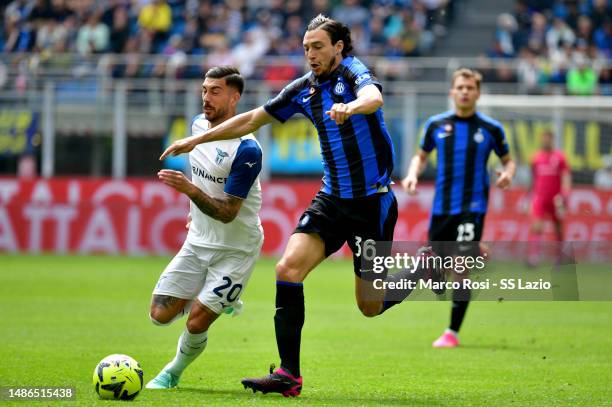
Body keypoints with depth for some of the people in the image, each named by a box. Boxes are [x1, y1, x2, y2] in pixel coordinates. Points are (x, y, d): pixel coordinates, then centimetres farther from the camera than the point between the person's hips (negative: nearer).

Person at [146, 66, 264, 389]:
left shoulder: (246, 150, -23)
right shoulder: (198, 124, 0)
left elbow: (228, 214, -25)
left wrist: (190, 191, -38)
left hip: (235, 250, -7)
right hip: (198, 242, 7)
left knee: (196, 323, -13)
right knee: (160, 314, -1)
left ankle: (173, 373, 17)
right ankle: (214, 299, 27)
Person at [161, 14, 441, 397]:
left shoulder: (355, 72, -13)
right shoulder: (304, 89, 7)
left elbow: (374, 97, -38)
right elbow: (253, 119, 17)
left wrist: (350, 107, -61)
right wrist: (197, 139, 16)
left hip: (372, 201, -6)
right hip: (332, 198, 6)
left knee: (371, 306, -2)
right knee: (289, 268, -15)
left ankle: (425, 267, 28)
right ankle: (288, 374, -10)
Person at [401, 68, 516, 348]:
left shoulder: (491, 128, -1)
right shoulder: (436, 124, 4)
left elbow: (508, 160, 9)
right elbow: (421, 155, 17)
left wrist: (508, 173, -13)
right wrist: (413, 174, -3)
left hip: (472, 208, -3)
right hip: (441, 207, 3)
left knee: (460, 269, -11)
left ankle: (452, 332, -2)